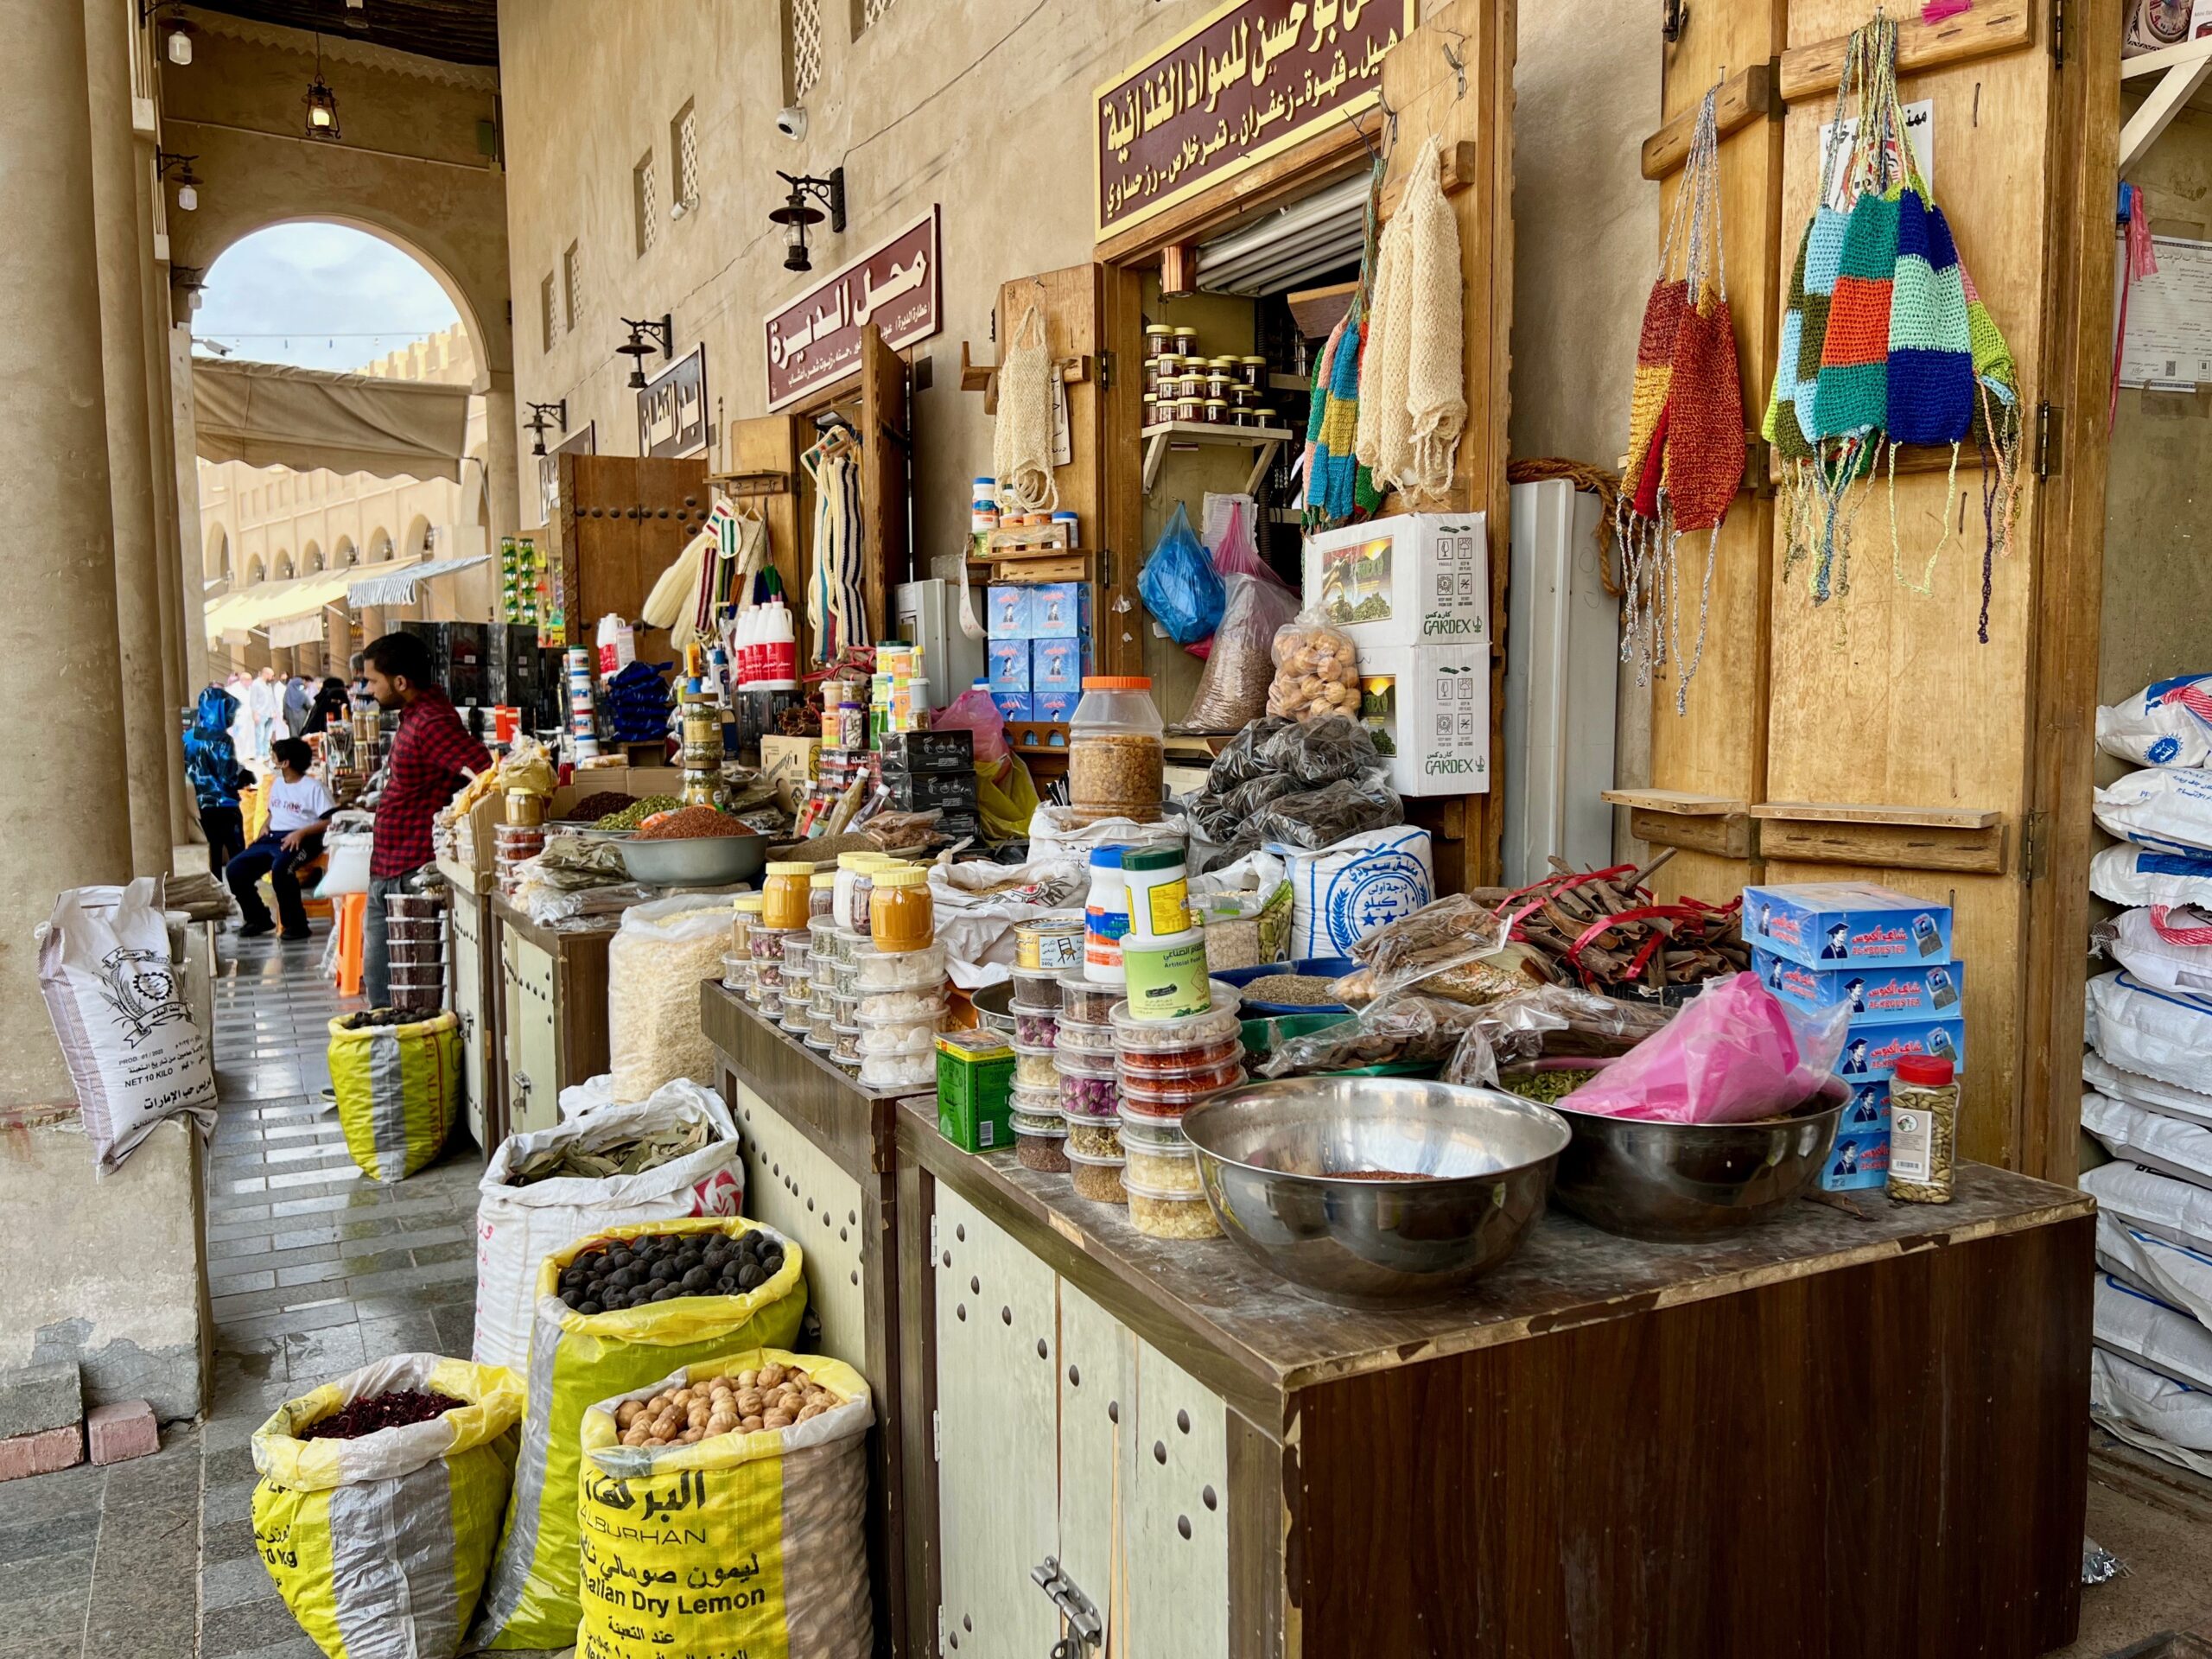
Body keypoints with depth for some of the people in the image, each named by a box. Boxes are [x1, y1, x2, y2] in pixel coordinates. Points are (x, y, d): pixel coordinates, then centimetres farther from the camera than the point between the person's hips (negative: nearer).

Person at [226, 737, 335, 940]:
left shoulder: (313, 786, -6)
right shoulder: (277, 783, 19)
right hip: (272, 838, 8)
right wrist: (265, 827, 11)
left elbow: (329, 820, -13)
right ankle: (258, 919, 10)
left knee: (279, 867, -38)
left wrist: (301, 832, -23)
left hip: (299, 840, -8)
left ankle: (296, 924, -24)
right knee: (234, 869, -8)